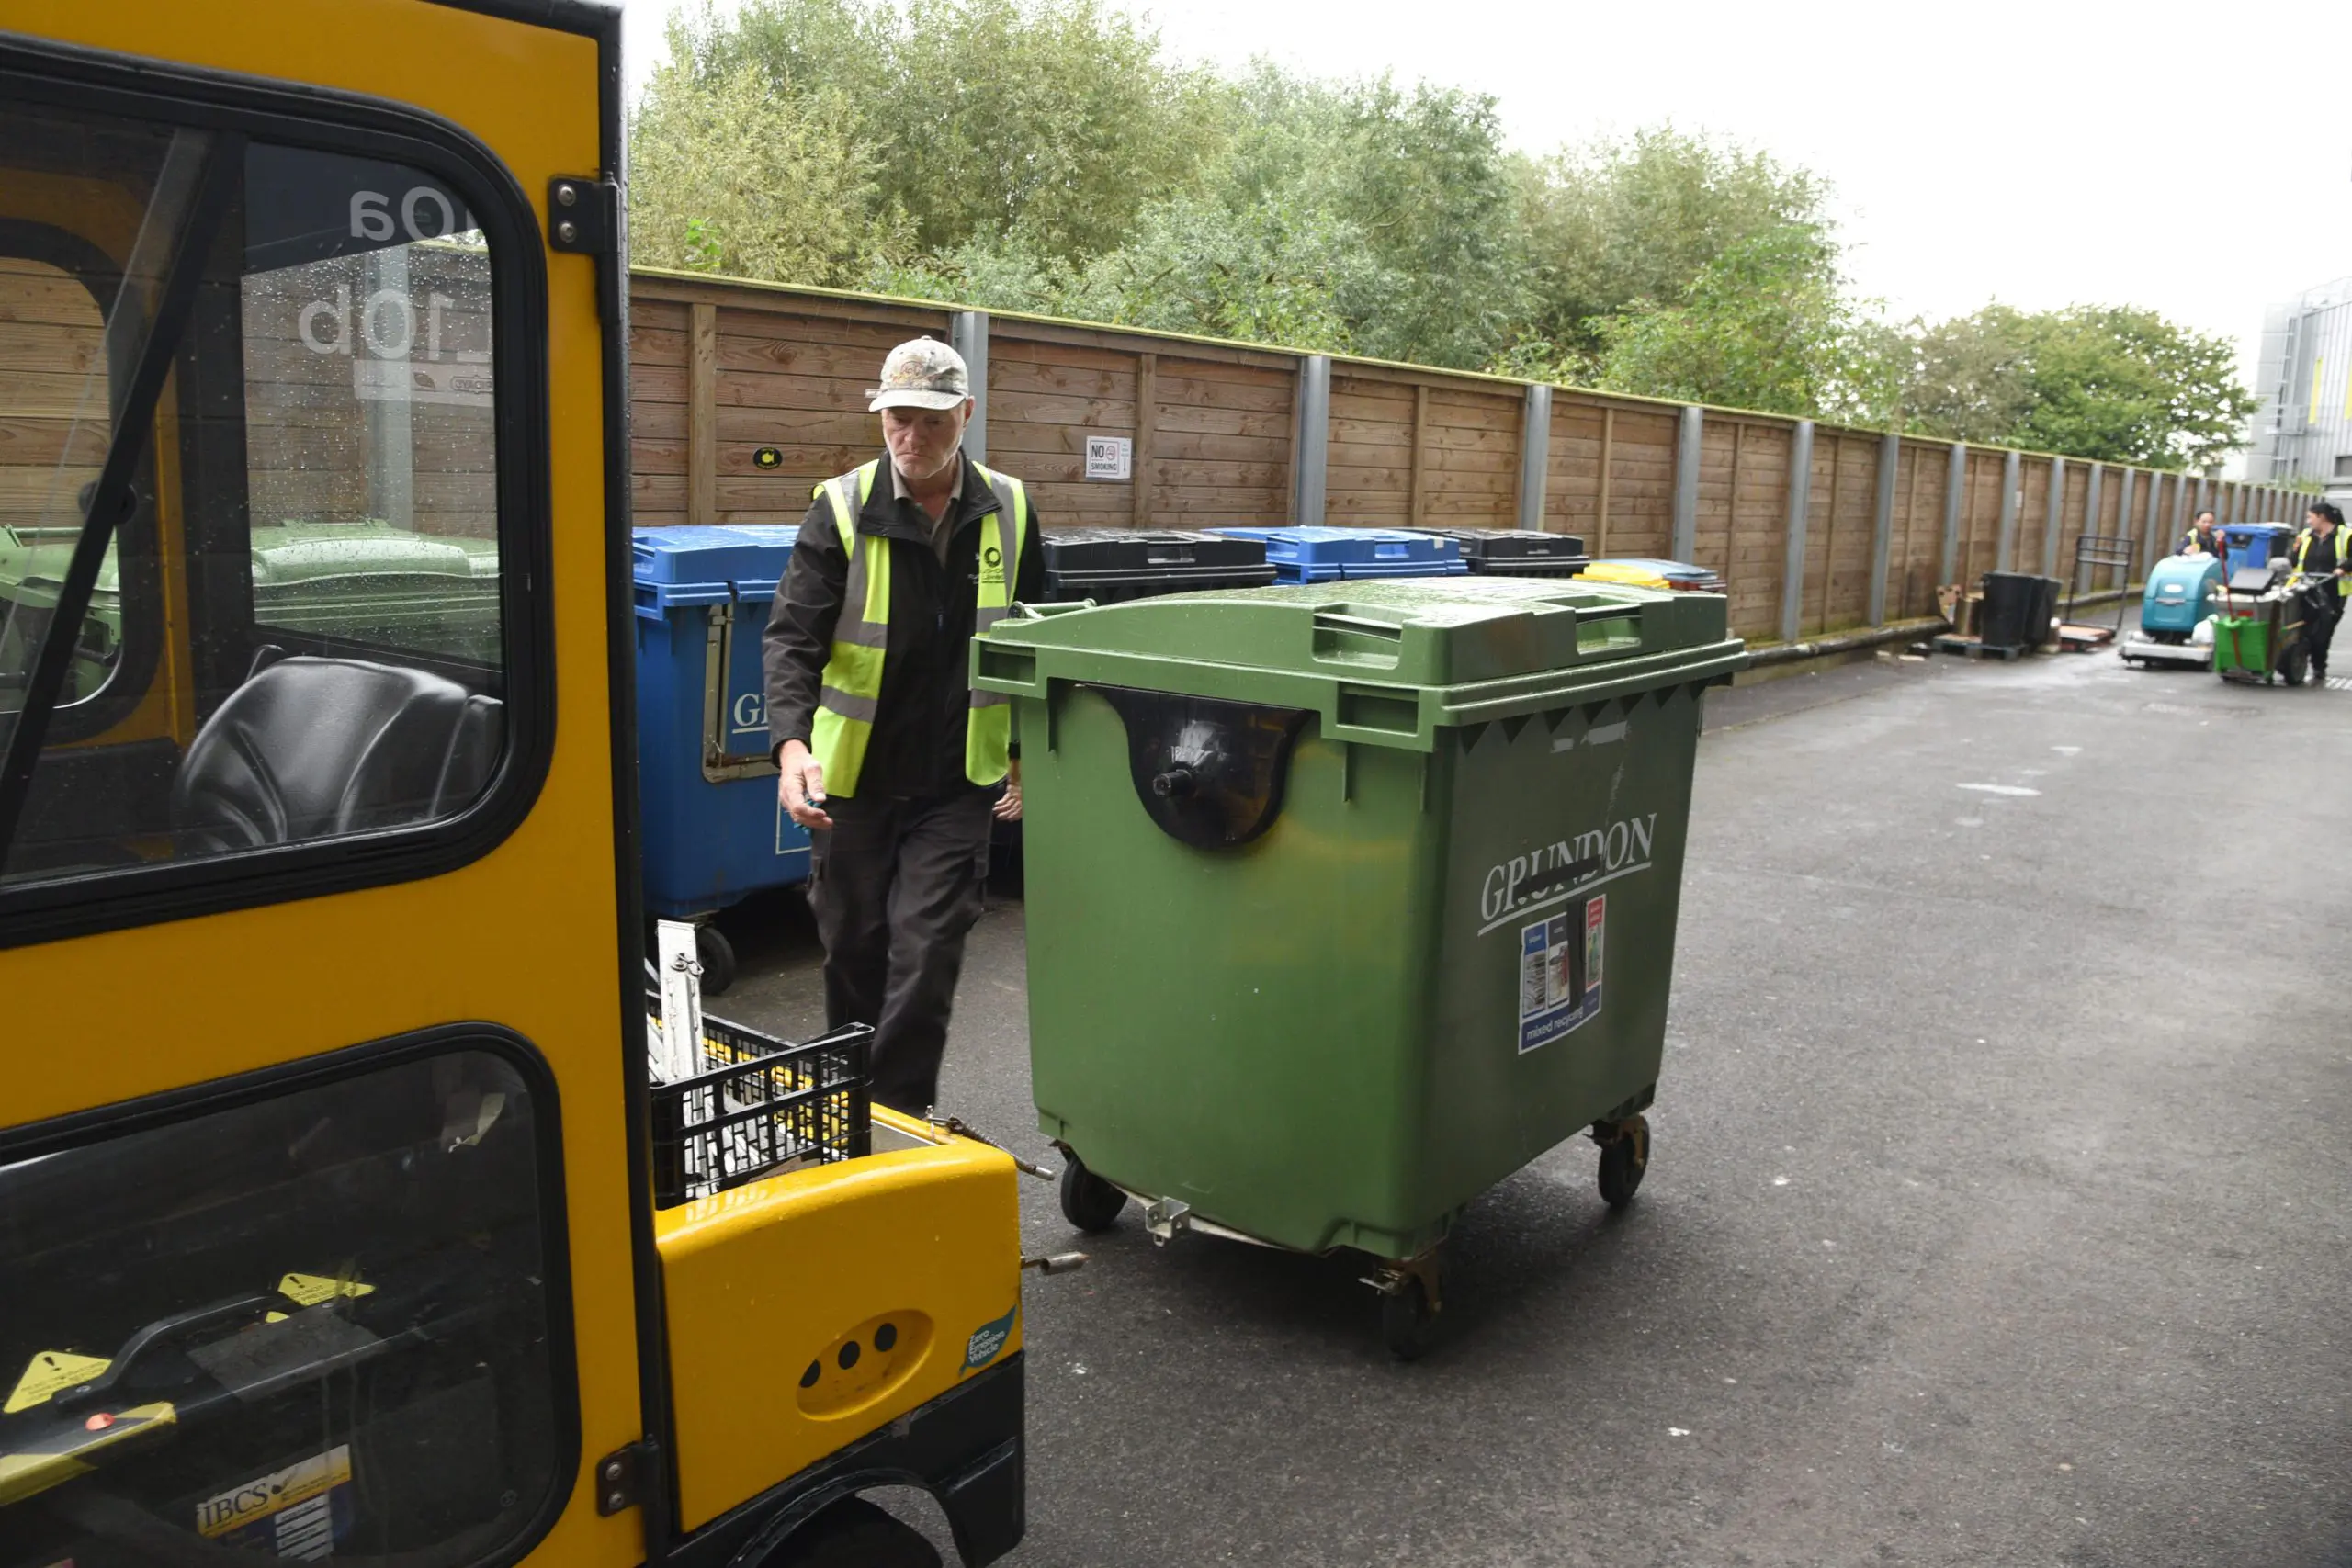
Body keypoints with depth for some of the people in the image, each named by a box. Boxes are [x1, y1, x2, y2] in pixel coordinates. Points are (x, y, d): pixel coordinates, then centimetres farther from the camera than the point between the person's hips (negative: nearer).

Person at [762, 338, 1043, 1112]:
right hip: (853, 778, 0)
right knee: (853, 950, 14)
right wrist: (791, 744, -31)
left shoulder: (1008, 511, 0)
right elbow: (791, 638, -14)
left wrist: (1026, 753, 9)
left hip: (957, 782, 0)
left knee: (926, 955, -6)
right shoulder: (842, 510, -8)